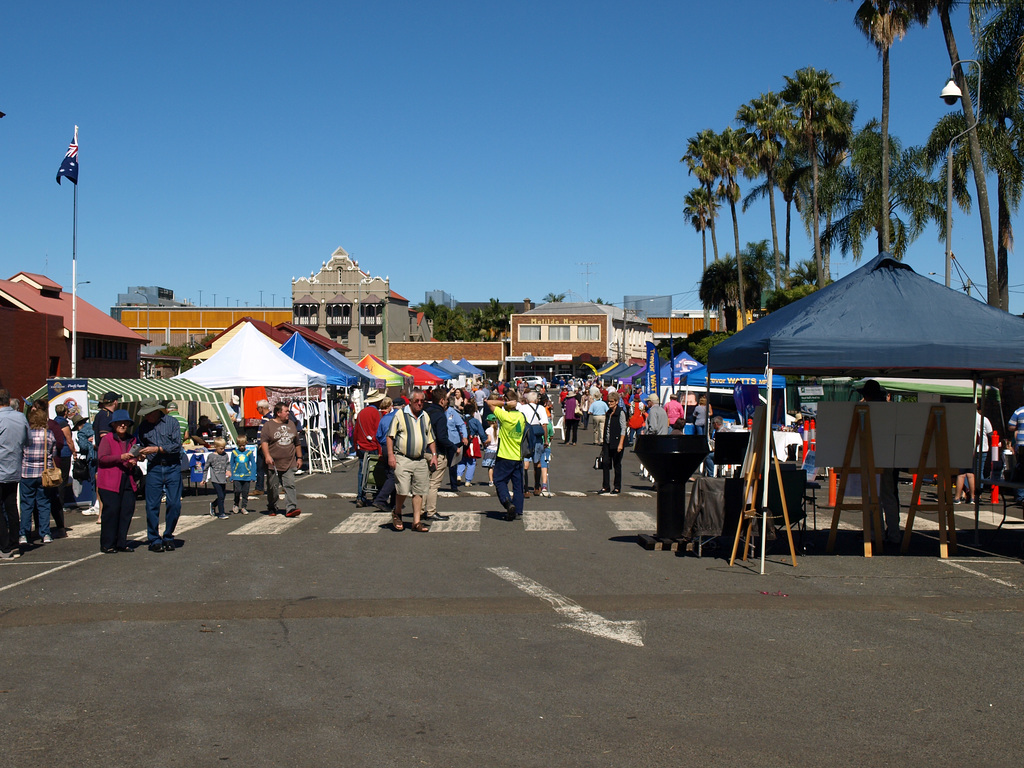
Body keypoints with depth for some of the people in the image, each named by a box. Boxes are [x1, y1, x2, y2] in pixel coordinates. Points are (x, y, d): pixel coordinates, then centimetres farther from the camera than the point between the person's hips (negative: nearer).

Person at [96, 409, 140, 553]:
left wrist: (134, 462, 5)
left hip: (128, 481, 5)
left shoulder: (132, 439, 16)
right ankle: (107, 545, 2)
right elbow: (101, 458, -10)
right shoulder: (107, 439, 0)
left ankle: (121, 543, 11)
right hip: (110, 481, -5)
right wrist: (120, 457, -20)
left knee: (127, 510, 1)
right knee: (111, 511, -6)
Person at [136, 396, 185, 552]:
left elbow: (177, 445, -7)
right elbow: (142, 446, 20)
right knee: (152, 505, -4)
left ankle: (168, 537, 13)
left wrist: (156, 449, -14)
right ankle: (154, 540, 7)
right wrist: (140, 454, -3)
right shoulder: (143, 427, 10)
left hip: (172, 468, -2)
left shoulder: (171, 422, 0)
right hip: (154, 469, 2)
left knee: (174, 504, -3)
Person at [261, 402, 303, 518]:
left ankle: (291, 508, -16)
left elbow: (297, 443, 21)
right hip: (273, 464, -3)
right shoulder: (268, 425, 0)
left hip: (289, 464, 3)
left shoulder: (291, 424, 15)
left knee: (290, 485, -10)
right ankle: (272, 508, 23)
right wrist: (267, 456, -23)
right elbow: (264, 441, -10)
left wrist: (299, 457, 19)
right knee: (273, 488, 7)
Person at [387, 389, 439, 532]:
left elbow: (431, 438, 21)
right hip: (403, 459, -5)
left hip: (421, 460, 5)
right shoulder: (400, 415, -1)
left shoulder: (425, 416, 14)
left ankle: (417, 522, 11)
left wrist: (434, 455, 11)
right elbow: (390, 436, -1)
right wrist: (390, 455, -9)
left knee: (419, 492, 4)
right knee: (403, 490, -12)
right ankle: (397, 514, 15)